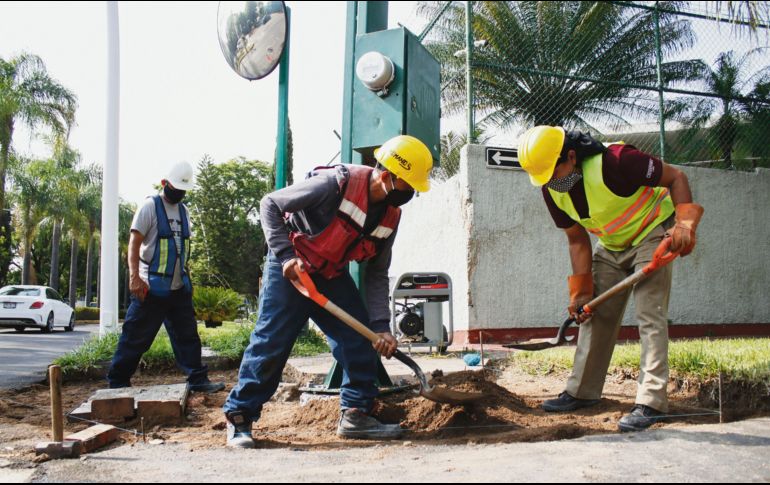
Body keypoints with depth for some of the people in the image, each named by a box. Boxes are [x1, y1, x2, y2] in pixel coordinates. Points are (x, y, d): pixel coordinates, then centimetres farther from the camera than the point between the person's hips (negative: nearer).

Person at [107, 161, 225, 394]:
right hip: (152, 287, -7)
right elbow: (134, 242, -13)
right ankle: (117, 381, 9)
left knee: (187, 335, 7)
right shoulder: (150, 206, -7)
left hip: (179, 288, 7)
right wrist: (134, 276, -24)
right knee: (136, 337, -1)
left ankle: (198, 379, 11)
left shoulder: (183, 210, 14)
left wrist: (187, 278, 19)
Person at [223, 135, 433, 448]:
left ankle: (355, 415, 11)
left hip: (333, 276, 7)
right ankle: (239, 417, 8)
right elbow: (270, 205, -18)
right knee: (270, 344, -7)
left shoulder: (390, 216, -4)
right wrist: (285, 255, -26)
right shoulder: (336, 183, -26)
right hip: (291, 270, -7)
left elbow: (377, 275, 1)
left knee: (361, 339, 0)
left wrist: (381, 325, -9)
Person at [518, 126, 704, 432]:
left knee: (650, 316, -15)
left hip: (652, 236, -6)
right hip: (611, 247, 7)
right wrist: (581, 292, -6)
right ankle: (582, 391, 15)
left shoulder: (616, 161, -31)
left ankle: (652, 402, -11)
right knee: (595, 316, 5)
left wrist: (684, 224, -34)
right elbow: (577, 240, -1)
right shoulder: (552, 191, -10)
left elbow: (676, 178, -20)